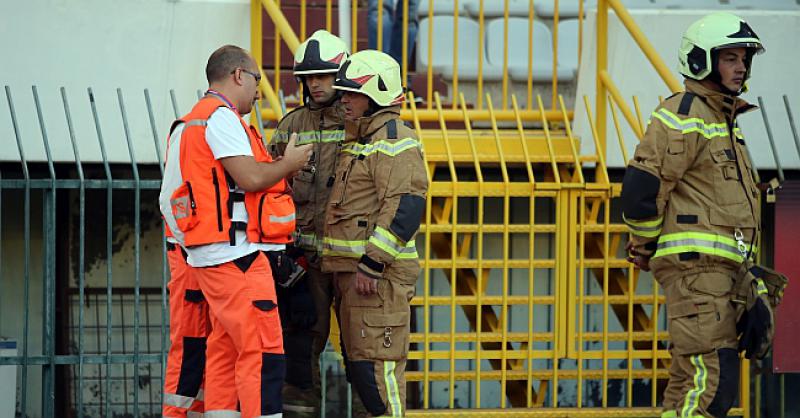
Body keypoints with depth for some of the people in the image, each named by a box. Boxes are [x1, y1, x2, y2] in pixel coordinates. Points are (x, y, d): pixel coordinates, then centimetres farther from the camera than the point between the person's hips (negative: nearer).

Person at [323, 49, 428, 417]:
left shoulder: (394, 141, -11)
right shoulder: (357, 141, 22)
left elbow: (404, 207, -21)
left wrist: (372, 265, -24)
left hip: (377, 273, -10)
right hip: (351, 272, 10)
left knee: (375, 364, -12)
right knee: (357, 363, 11)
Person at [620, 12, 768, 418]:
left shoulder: (725, 121, 23)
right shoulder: (684, 115, -9)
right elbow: (641, 187, -16)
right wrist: (645, 251, -5)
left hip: (721, 267, 10)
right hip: (695, 262, -10)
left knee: (690, 384, 11)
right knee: (712, 379, -17)